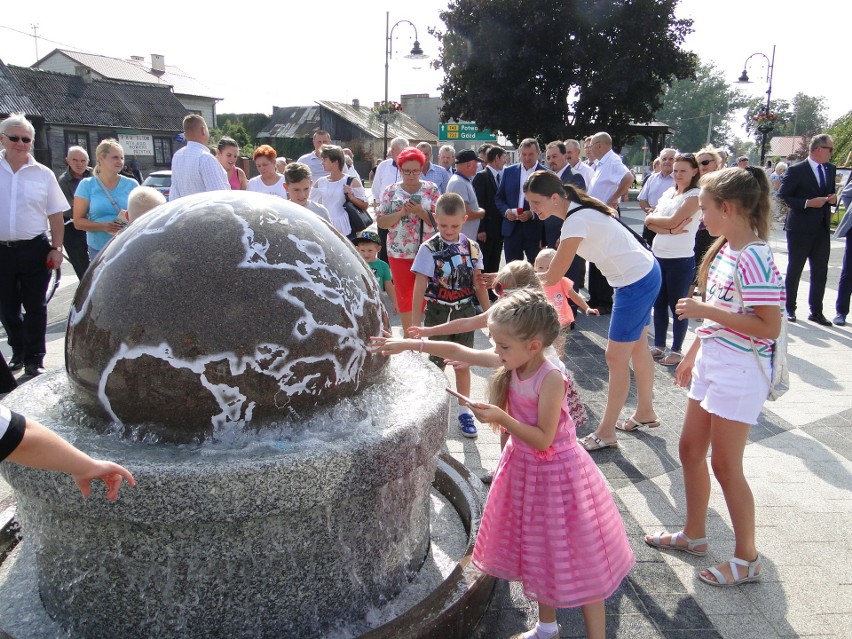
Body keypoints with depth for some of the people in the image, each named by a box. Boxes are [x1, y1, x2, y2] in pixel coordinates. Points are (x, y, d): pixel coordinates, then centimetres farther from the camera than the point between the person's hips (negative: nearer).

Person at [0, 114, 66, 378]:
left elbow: (55, 215, 3)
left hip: (35, 250, -1)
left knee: (35, 306, 5)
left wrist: (56, 249, -4)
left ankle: (34, 360, 15)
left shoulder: (43, 174, 2)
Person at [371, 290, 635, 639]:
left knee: (576, 560, 6)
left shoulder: (550, 378, -28)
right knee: (537, 552, 22)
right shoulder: (511, 361, -8)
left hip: (554, 473, -8)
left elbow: (543, 439, -25)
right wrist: (408, 344, -1)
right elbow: (458, 351, 0)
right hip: (523, 466, 8)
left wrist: (501, 418, -33)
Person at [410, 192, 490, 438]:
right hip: (438, 313, -2)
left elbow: (478, 283, 6)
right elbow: (420, 286, -9)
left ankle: (464, 411, 25)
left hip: (465, 312, 3)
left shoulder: (471, 247, -1)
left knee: (463, 365, 11)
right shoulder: (429, 249, -11)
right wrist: (415, 320, -9)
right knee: (437, 365, 6)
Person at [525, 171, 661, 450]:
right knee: (637, 347, 22)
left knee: (616, 357, -1)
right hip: (645, 273, 10)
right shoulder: (577, 209, 2)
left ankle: (606, 432, 11)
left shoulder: (576, 221, -26)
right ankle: (645, 412, 40)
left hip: (636, 282, -10)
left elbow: (553, 277, -23)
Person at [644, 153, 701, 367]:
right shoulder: (668, 193, 11)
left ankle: (677, 350, 14)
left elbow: (672, 221, -18)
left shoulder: (695, 196, -8)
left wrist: (653, 218, -2)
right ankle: (659, 345, 26)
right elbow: (650, 222, 1)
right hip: (658, 256, 7)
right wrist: (670, 230, -14)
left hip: (681, 260, -6)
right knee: (659, 303, 13)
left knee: (677, 305, 2)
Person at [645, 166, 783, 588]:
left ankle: (747, 559, 21)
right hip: (711, 362, 9)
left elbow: (769, 327, -25)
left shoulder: (754, 259, -21)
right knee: (690, 449, 16)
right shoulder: (723, 250, 7)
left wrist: (705, 310, -24)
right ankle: (693, 534, 35)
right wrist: (692, 355, 21)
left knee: (725, 465, 1)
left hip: (740, 371, -9)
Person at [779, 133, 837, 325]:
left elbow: (830, 193, 20)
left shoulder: (831, 169, 9)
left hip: (822, 229, 6)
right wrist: (807, 203, -18)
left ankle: (816, 311, 16)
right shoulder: (796, 171, -10)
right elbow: (783, 195, -11)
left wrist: (833, 199, -2)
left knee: (820, 272, 7)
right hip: (800, 229, -5)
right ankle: (789, 309, 18)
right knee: (794, 270, 6)